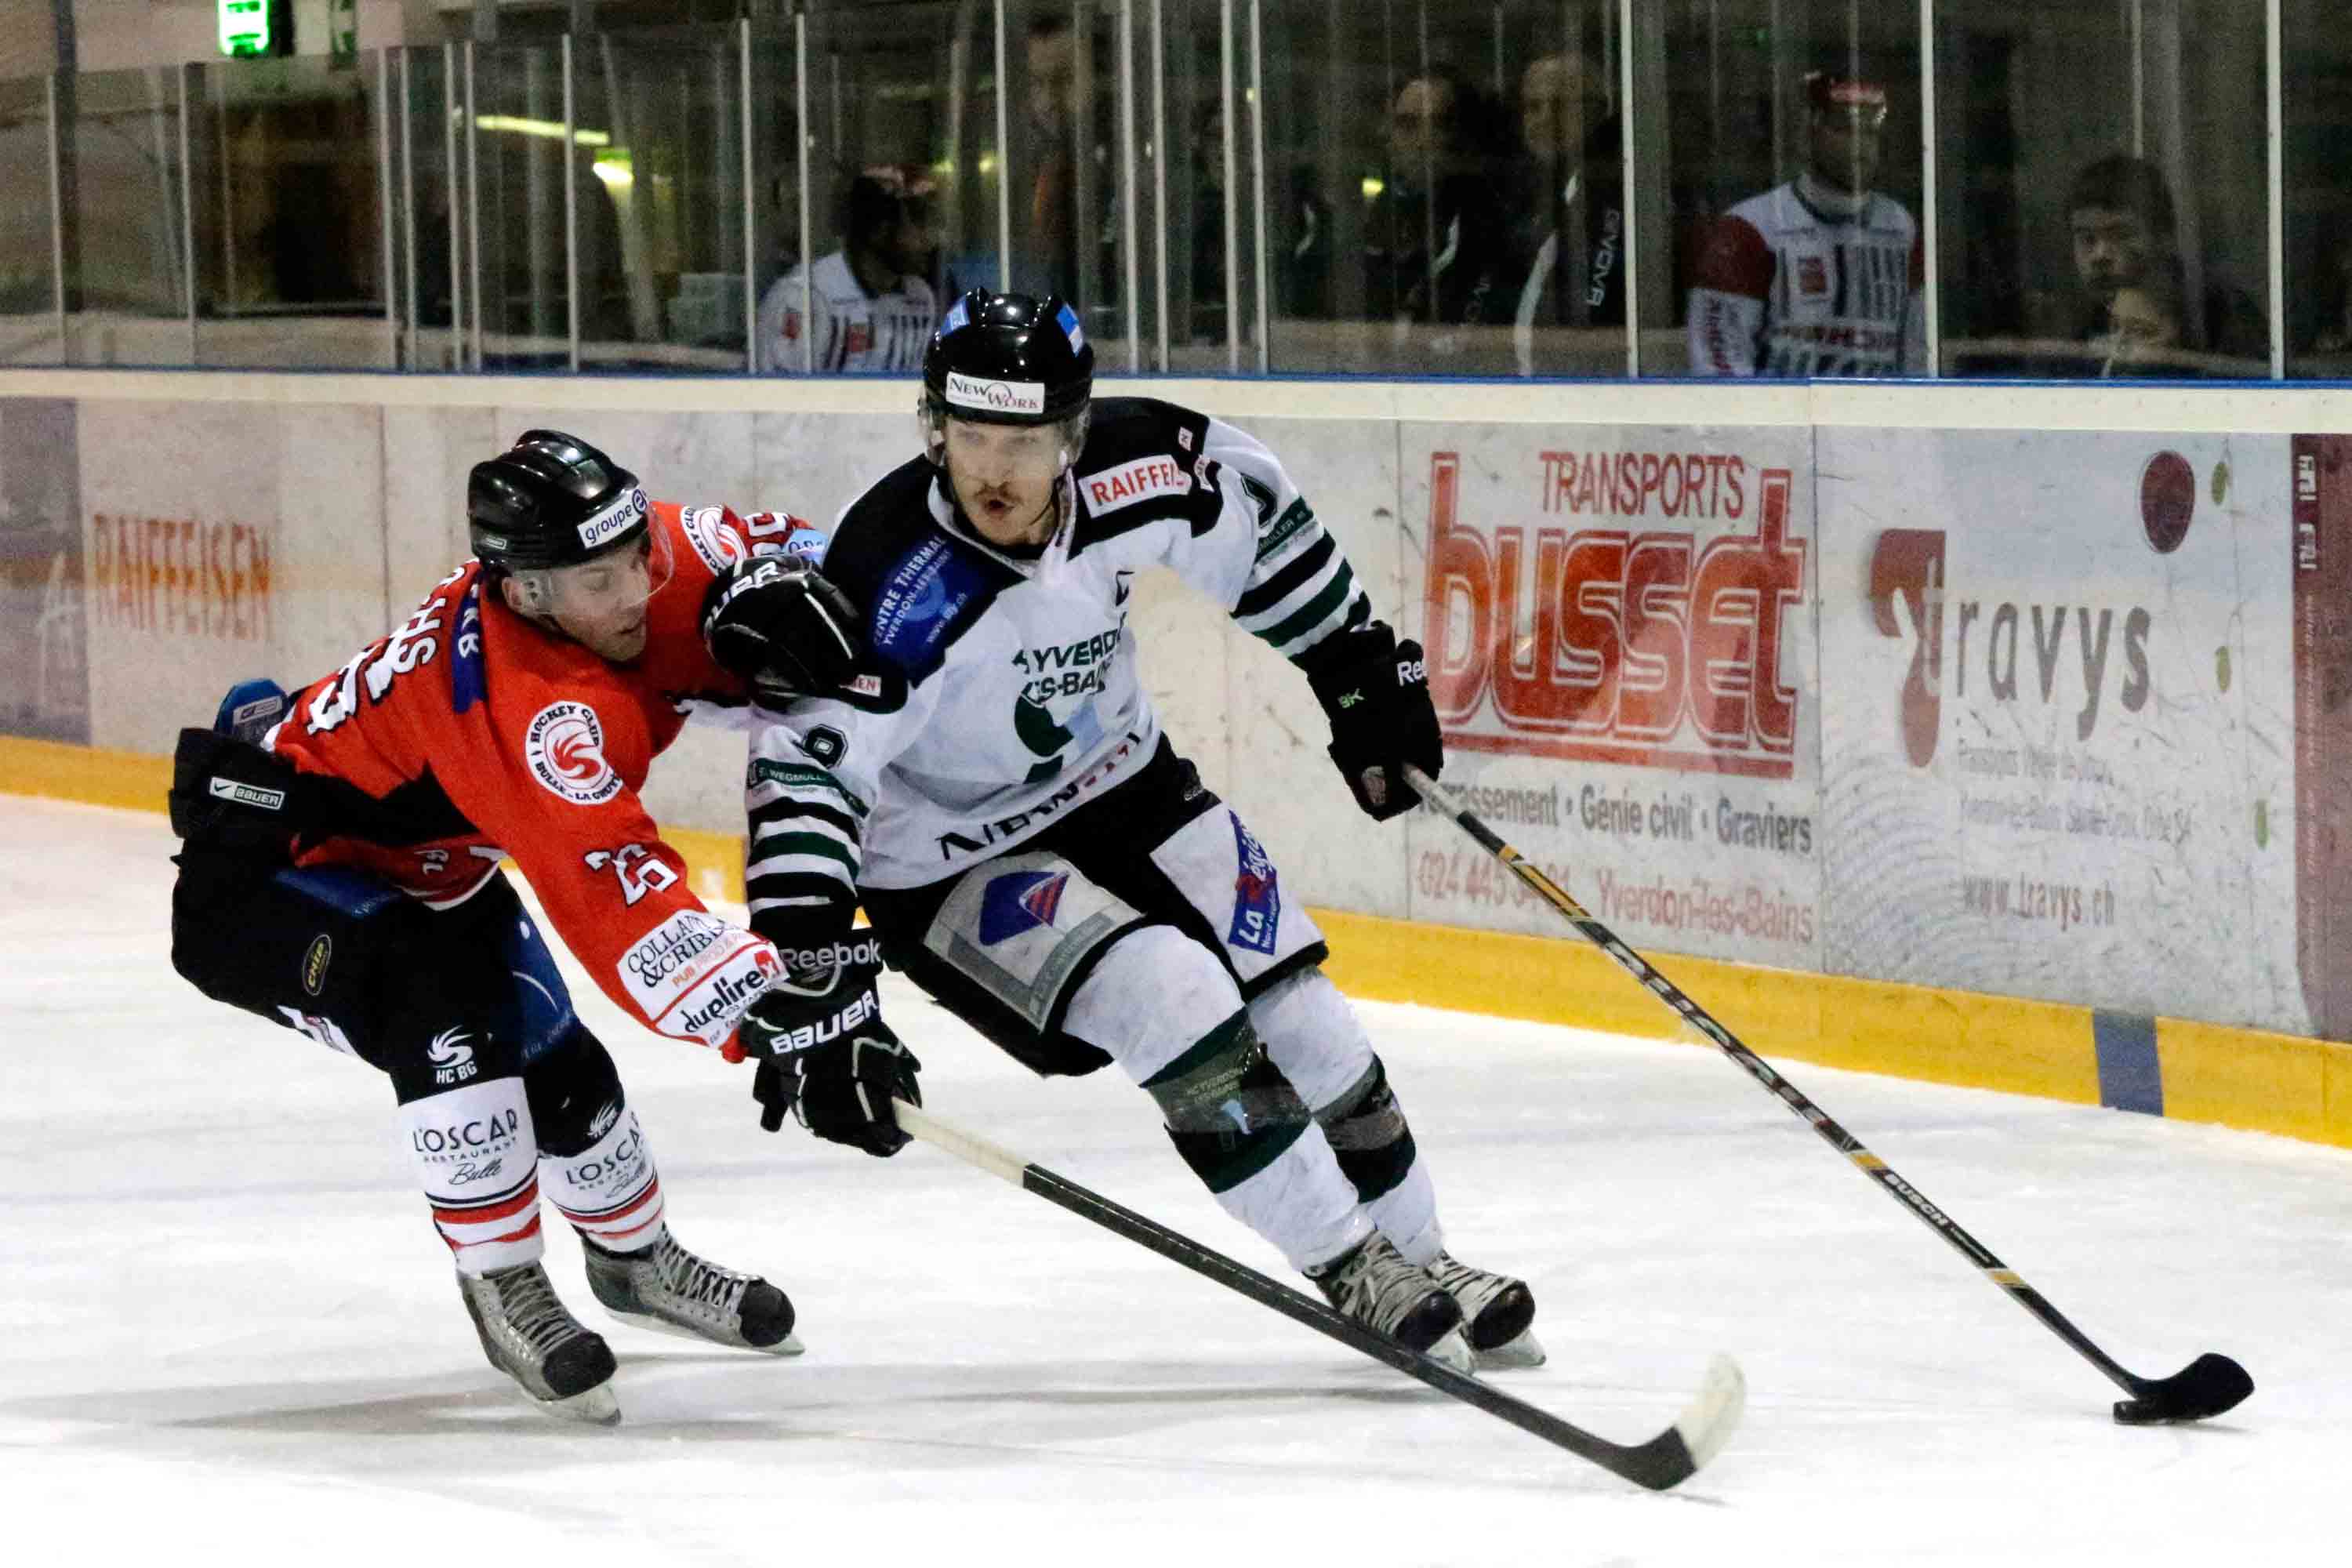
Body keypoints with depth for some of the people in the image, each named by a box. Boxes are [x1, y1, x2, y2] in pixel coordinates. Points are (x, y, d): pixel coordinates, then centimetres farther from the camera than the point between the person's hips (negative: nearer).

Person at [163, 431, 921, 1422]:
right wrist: (777, 1024, -55)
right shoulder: (533, 704, -40)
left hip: (419, 870, 9)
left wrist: (763, 600, -25)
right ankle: (503, 1287, -20)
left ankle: (635, 1257, 42)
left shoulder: (616, 566, -16)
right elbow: (613, 899, -48)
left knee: (561, 1072, 13)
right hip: (261, 872, -9)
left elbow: (761, 550, 1)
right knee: (445, 1004, -34)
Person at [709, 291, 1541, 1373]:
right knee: (1176, 1001, -23)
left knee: (1297, 1015, 1)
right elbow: (804, 753, -36)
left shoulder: (1133, 470, -18)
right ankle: (1359, 1280, -11)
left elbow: (1257, 511, 3)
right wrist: (805, 947, -46)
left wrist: (1358, 666, 9)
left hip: (1120, 789, 6)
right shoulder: (899, 586, -34)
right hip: (952, 867, -6)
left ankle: (1415, 1257, 22)